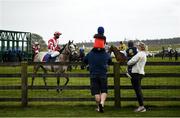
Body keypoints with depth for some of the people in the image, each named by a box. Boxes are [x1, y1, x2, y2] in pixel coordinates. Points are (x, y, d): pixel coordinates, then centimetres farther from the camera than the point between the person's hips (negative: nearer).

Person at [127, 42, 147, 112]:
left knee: (137, 90, -8)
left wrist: (128, 63, 0)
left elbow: (133, 61, -19)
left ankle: (141, 106, -8)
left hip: (136, 73, -10)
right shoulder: (144, 54, 18)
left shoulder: (140, 54, -14)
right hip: (140, 73, 10)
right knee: (138, 90, 13)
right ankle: (141, 106, 16)